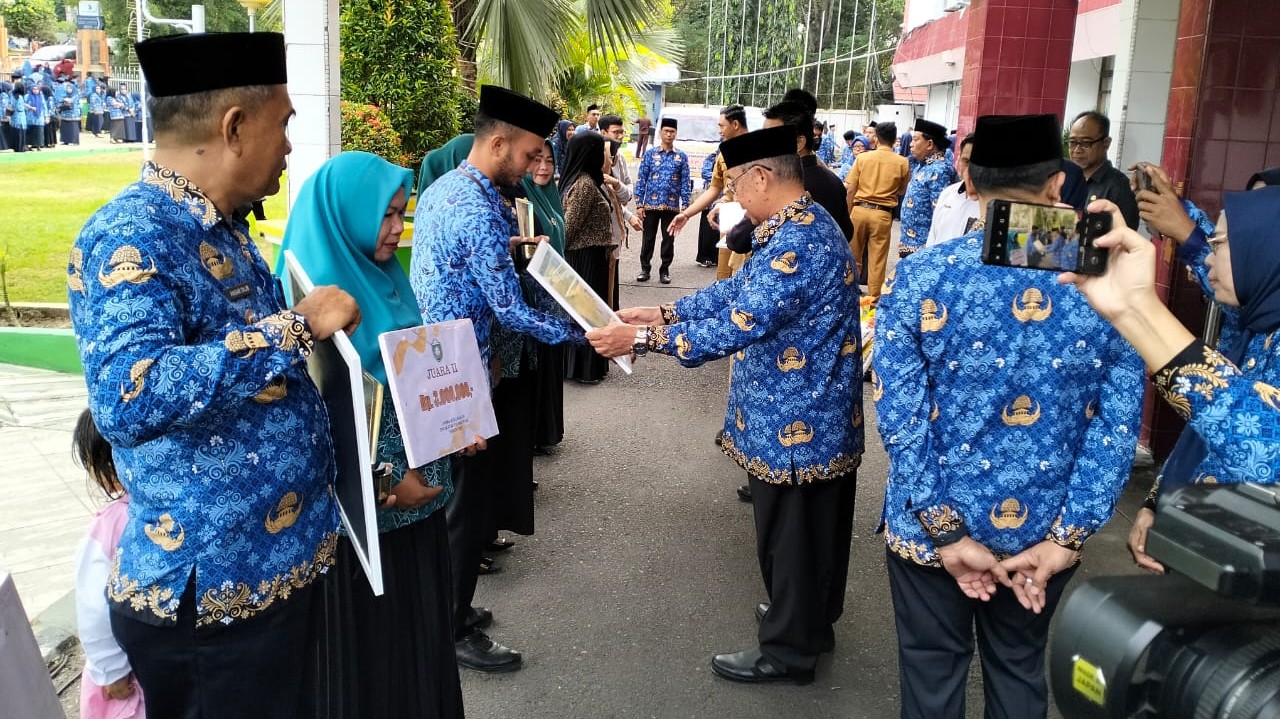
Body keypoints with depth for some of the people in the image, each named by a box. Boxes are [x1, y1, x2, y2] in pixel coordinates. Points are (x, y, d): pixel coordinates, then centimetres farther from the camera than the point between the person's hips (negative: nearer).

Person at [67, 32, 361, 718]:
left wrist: (309, 323, 15)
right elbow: (127, 398, -37)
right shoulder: (131, 237, -21)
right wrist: (295, 328, -31)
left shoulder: (217, 228, 8)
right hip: (212, 593, -9)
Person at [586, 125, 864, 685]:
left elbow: (737, 325, -32)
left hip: (795, 423, -10)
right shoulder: (803, 225, 7)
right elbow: (736, 290, 11)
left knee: (789, 531, 7)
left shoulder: (797, 242, -27)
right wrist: (662, 312, 5)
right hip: (819, 412, 10)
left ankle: (788, 649, 25)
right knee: (813, 525, 23)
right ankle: (811, 620, 42)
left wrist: (642, 337, -26)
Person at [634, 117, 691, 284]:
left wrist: (684, 207, -3)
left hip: (672, 206, 1)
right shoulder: (650, 154, 2)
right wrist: (639, 204, -5)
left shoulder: (682, 156, 4)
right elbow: (641, 179, 1)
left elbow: (686, 183, 4)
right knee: (648, 238, 6)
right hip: (651, 204, -1)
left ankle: (664, 271, 17)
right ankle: (645, 269, 17)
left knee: (669, 239, 7)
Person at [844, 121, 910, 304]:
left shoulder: (862, 157, -1)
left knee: (853, 255, 14)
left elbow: (850, 189, -1)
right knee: (877, 259, 6)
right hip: (883, 214, -1)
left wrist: (849, 213, 9)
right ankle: (873, 299, 11)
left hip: (859, 210, 1)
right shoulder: (902, 162, -3)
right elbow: (902, 192, 7)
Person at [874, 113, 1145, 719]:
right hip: (1043, 531, 2)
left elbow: (900, 416, -17)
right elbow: (1118, 427, -8)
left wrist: (944, 530, -11)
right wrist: (1065, 537, -5)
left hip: (933, 524, -2)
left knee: (933, 670, 18)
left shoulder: (921, 276, -16)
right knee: (1022, 670, 24)